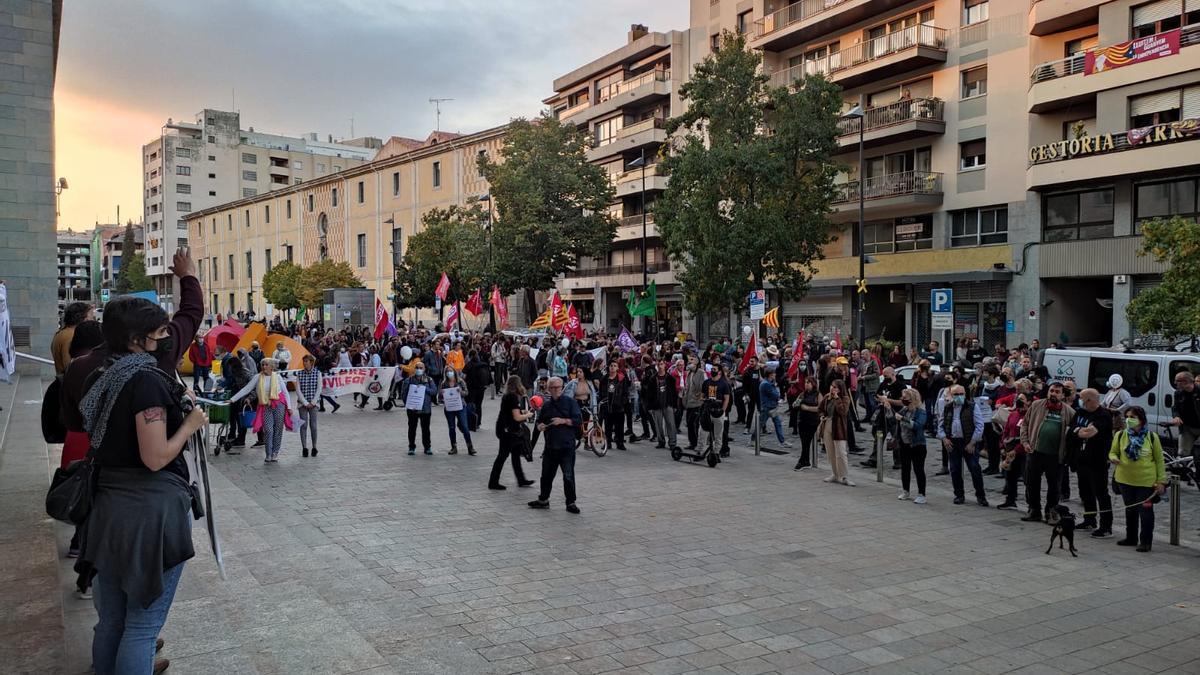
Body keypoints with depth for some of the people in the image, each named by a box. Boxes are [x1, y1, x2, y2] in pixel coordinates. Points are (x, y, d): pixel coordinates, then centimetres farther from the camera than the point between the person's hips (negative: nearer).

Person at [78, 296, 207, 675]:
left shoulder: (107, 380, 9)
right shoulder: (146, 379, -17)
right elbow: (155, 457, -21)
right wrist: (190, 424, -6)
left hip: (109, 506, 9)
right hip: (151, 509, -8)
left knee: (110, 620, 19)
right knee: (143, 624, 2)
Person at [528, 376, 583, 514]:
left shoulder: (570, 402, -2)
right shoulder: (546, 405, 12)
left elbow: (578, 421, -7)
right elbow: (539, 421, 22)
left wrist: (563, 421, -18)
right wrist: (540, 426, -1)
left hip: (567, 446, -4)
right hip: (550, 445, 5)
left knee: (568, 475, -3)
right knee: (546, 474, 13)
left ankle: (571, 503, 8)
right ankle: (543, 499, 27)